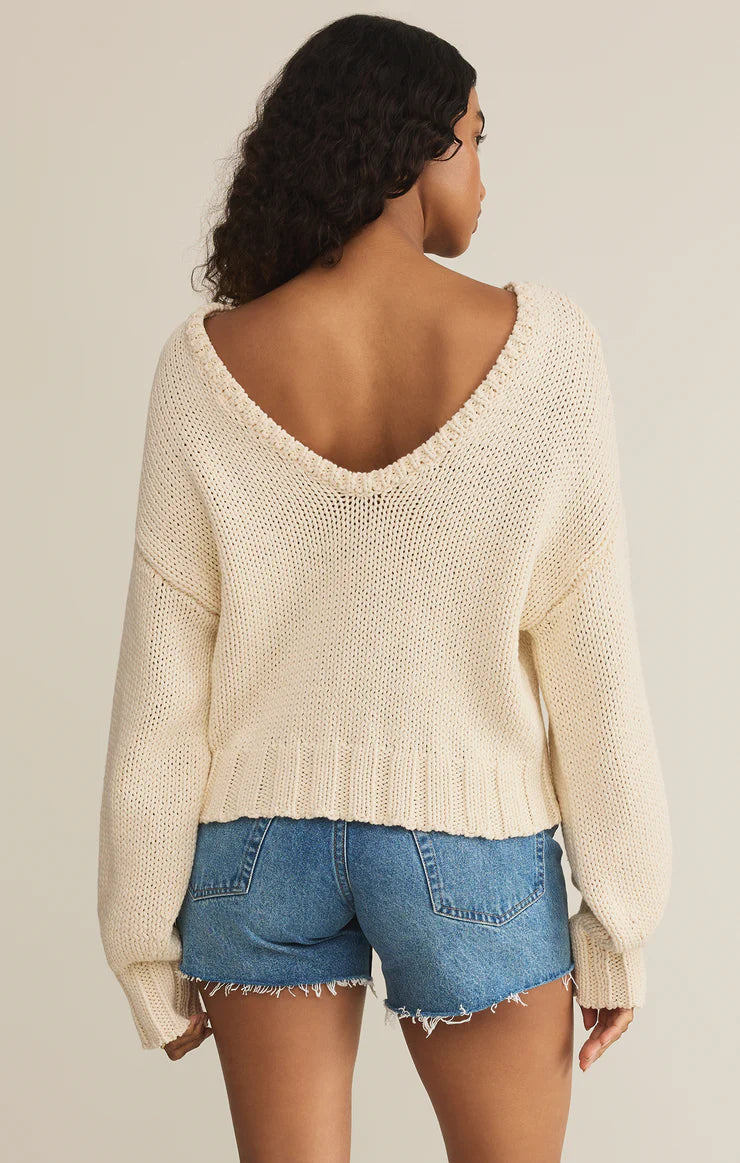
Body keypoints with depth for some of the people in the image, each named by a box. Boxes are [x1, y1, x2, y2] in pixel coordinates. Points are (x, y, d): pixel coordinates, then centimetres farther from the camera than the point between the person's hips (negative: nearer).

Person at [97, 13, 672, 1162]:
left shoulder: (206, 364, -10)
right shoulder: (543, 346, -14)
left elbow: (162, 679, -7)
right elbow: (592, 664, -11)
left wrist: (151, 937, 3)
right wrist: (620, 919, 0)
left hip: (259, 843, 2)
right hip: (468, 849, -1)